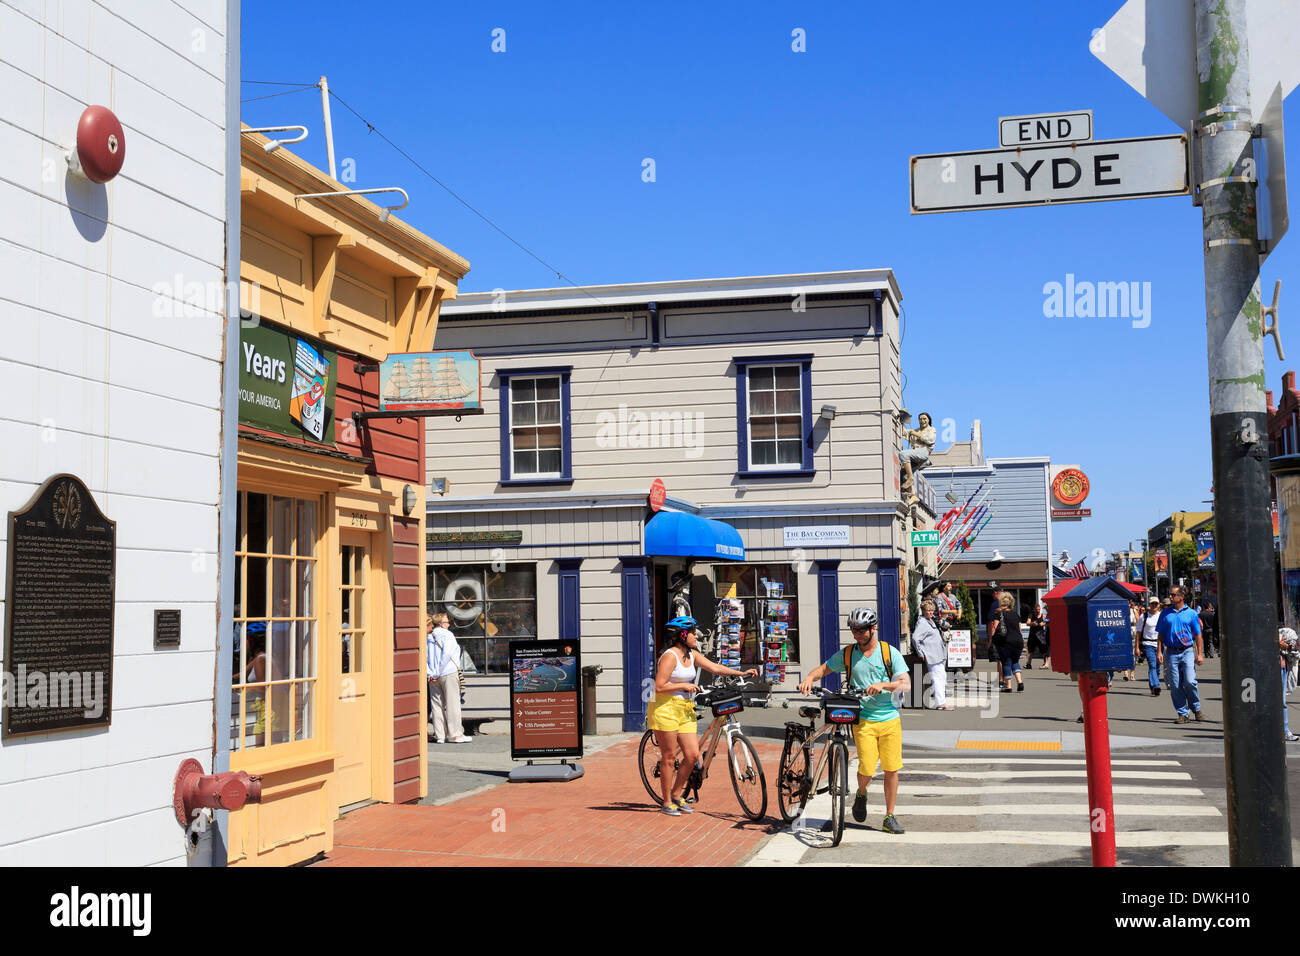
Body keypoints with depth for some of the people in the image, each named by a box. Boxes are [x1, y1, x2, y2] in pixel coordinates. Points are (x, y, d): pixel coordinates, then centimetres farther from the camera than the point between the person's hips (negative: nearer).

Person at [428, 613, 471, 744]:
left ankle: (440, 735, 6)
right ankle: (456, 734, -4)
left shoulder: (428, 637, 11)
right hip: (448, 674, -6)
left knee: (437, 705, 7)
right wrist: (438, 672, -13)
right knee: (452, 703, -2)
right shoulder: (447, 635, -6)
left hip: (433, 678, 6)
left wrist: (429, 673, -2)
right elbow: (446, 654, -17)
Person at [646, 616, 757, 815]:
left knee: (693, 755, 3)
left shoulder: (692, 654, 11)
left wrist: (740, 673, -1)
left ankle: (677, 795, 20)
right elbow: (659, 686, -19)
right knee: (669, 757, -2)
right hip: (665, 709, -8)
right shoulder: (670, 656, -14)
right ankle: (667, 803, 8)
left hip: (685, 710, 8)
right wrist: (684, 685, -15)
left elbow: (714, 667, 8)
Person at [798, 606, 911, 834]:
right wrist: (809, 678, -12)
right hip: (863, 720, 0)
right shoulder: (847, 654, 5)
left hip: (890, 719, 0)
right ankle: (861, 794, 23)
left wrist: (883, 685, -23)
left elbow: (906, 684, -6)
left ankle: (889, 818, 14)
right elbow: (822, 669, 10)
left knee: (891, 769, 0)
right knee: (867, 769, -11)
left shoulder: (890, 653, 0)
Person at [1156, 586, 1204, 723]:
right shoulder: (1166, 613, 8)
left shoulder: (1191, 613, 3)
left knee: (1189, 682, -14)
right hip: (1171, 652, 2)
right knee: (1175, 685, 0)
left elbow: (1198, 635, 5)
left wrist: (1199, 654, 0)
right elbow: (1161, 634, 12)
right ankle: (1183, 714, 8)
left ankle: (1196, 709, 9)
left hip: (1187, 651, -2)